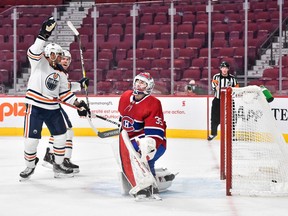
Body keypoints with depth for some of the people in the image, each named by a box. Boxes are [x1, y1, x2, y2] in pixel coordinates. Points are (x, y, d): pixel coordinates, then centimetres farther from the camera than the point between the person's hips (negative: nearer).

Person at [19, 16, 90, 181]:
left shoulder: (60, 73, 12)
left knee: (61, 135, 8)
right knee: (32, 138, -5)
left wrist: (78, 104, 4)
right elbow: (34, 52, -26)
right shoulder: (39, 62, -4)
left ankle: (59, 165, 22)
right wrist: (44, 35, -35)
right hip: (35, 107, -6)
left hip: (53, 108, 6)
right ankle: (30, 166, 16)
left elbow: (65, 93, 13)